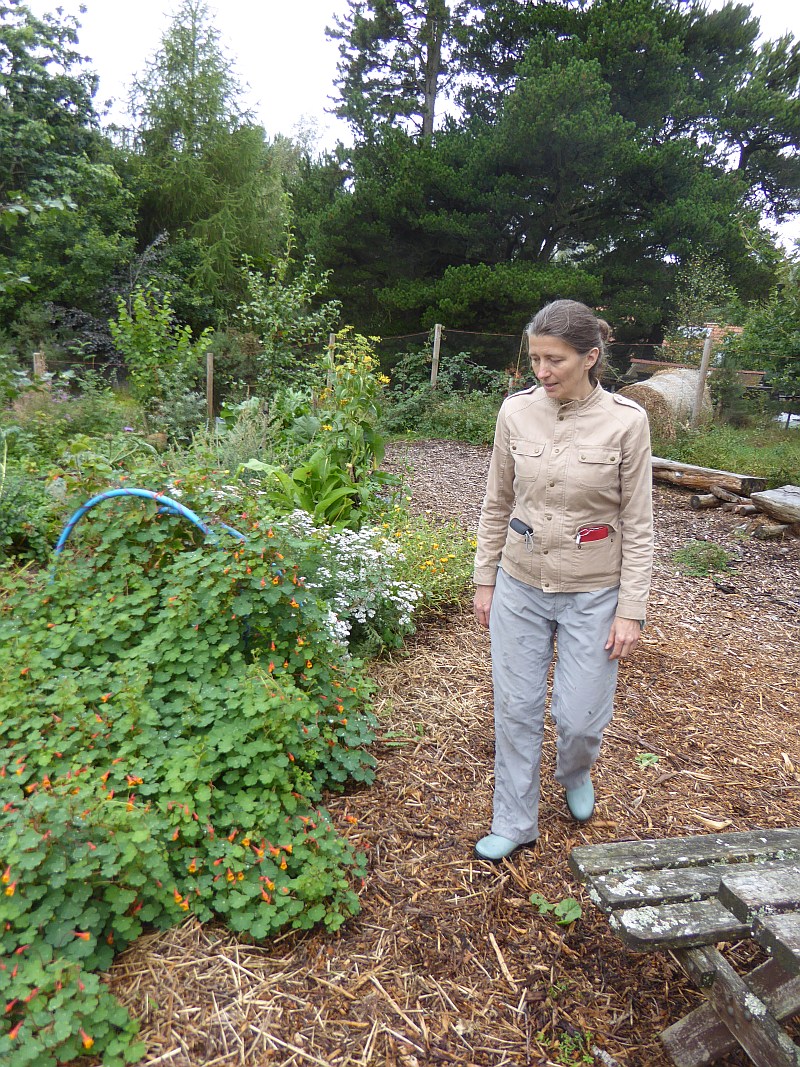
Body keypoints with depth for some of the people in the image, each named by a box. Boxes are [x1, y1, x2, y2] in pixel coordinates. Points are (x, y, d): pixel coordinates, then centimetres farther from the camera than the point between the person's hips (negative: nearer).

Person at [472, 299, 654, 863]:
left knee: (580, 716, 7)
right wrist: (485, 579, 7)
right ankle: (515, 822, 32)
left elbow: (638, 524, -6)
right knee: (516, 708, 11)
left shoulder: (626, 421, -12)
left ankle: (575, 774, 45)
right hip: (520, 585, 2)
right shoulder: (516, 410, -5)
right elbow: (497, 504, 5)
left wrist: (632, 609, -7)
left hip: (592, 593, -2)